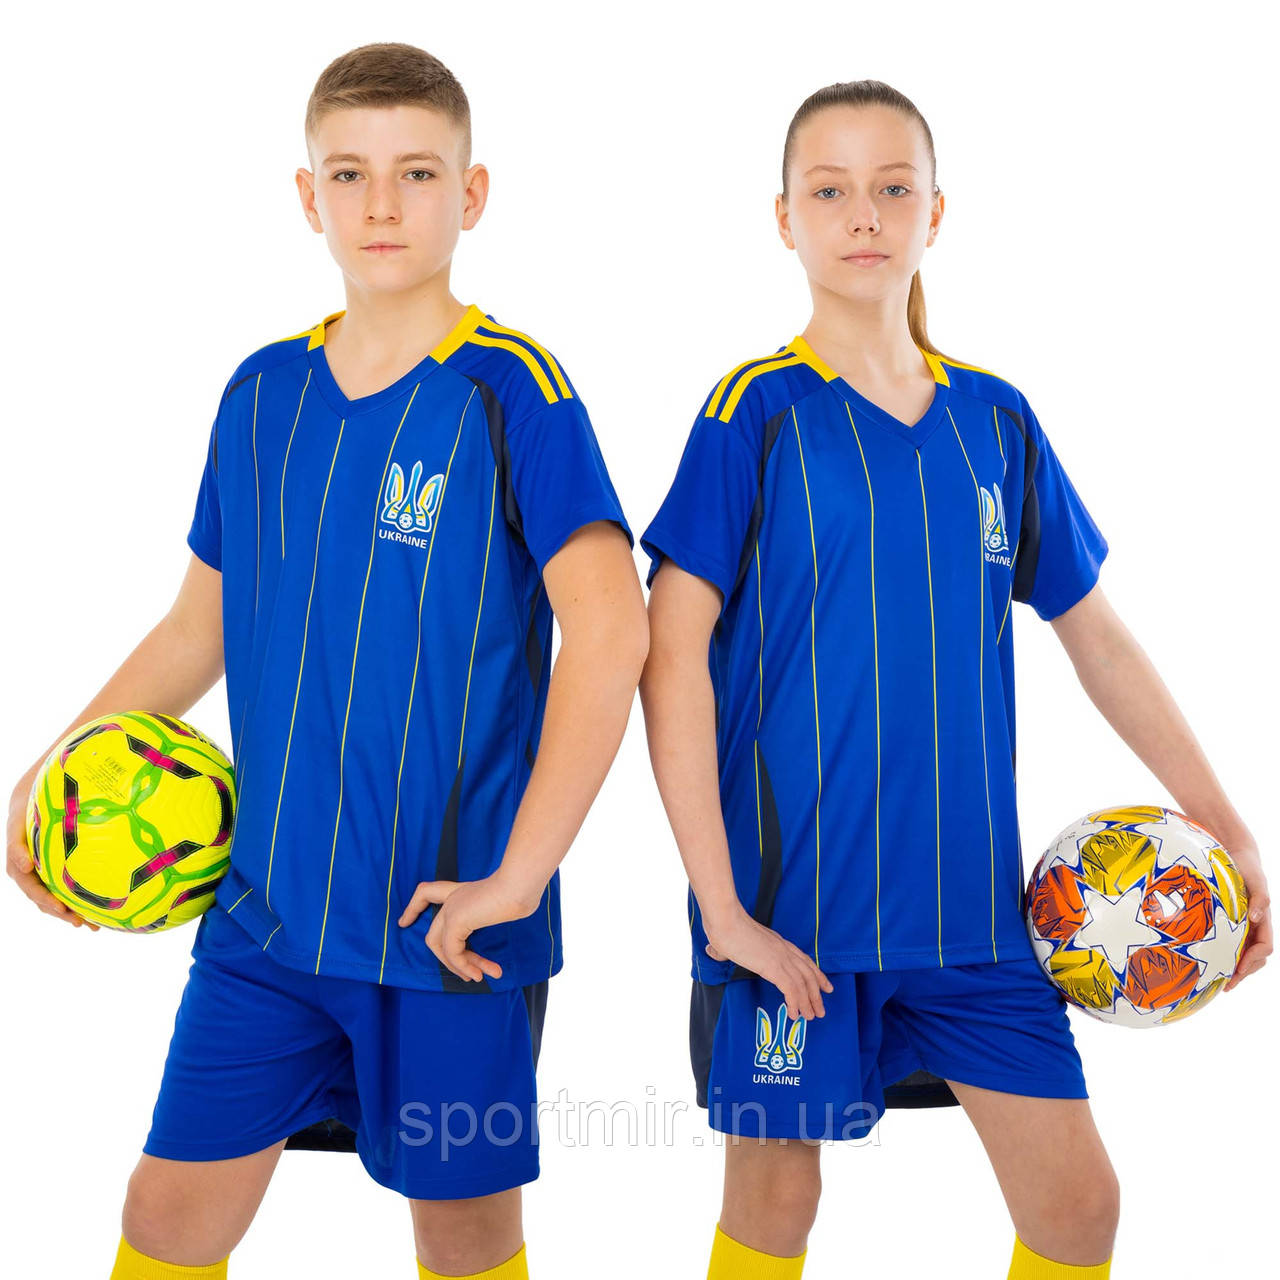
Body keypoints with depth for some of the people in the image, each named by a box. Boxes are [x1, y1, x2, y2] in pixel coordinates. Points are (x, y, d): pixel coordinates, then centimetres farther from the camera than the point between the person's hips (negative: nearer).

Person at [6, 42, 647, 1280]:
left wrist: (518, 877, -19)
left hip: (446, 923, -4)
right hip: (266, 905, 4)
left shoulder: (513, 389, -10)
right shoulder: (262, 392, 6)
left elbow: (609, 631, -16)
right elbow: (201, 624, 15)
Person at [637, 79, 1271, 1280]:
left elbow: (1097, 637, 13)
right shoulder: (755, 412, -6)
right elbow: (672, 654, -12)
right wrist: (718, 900, -16)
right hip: (792, 896, -4)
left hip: (968, 894, 4)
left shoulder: (995, 419, 7)